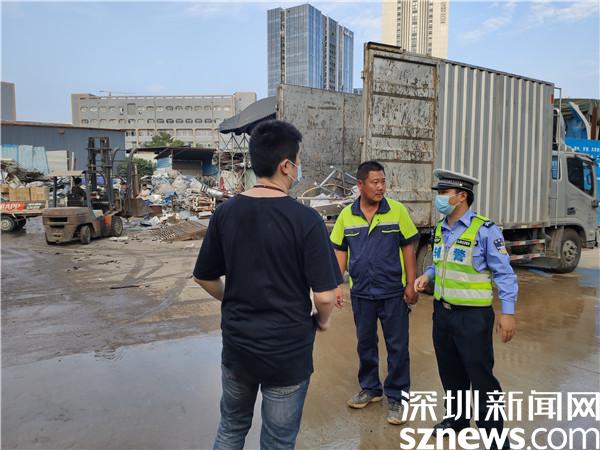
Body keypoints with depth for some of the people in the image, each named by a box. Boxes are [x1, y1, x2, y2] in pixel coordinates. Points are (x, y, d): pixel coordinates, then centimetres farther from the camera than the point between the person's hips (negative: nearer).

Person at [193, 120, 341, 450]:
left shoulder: (225, 213, -6)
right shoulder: (306, 219, -19)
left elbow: (204, 277, 3)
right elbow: (325, 295, -20)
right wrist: (322, 321, 1)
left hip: (236, 343, 4)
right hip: (288, 349, -4)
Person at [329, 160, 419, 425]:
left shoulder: (397, 210, -8)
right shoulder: (346, 215, -1)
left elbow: (408, 248, -4)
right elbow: (340, 252, 5)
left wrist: (411, 284, -7)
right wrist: (336, 285, 0)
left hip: (393, 291, -2)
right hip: (361, 292, 3)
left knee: (397, 346, 7)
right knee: (365, 343, 17)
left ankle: (396, 397, 24)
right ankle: (370, 388, 37)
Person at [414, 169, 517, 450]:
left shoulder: (485, 230, -15)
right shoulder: (441, 229, 7)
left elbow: (504, 273, -13)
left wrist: (508, 312, -16)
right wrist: (427, 276, 1)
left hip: (473, 315, -7)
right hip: (442, 311, 7)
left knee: (480, 374, 3)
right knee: (450, 371, 19)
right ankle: (456, 417, 39)